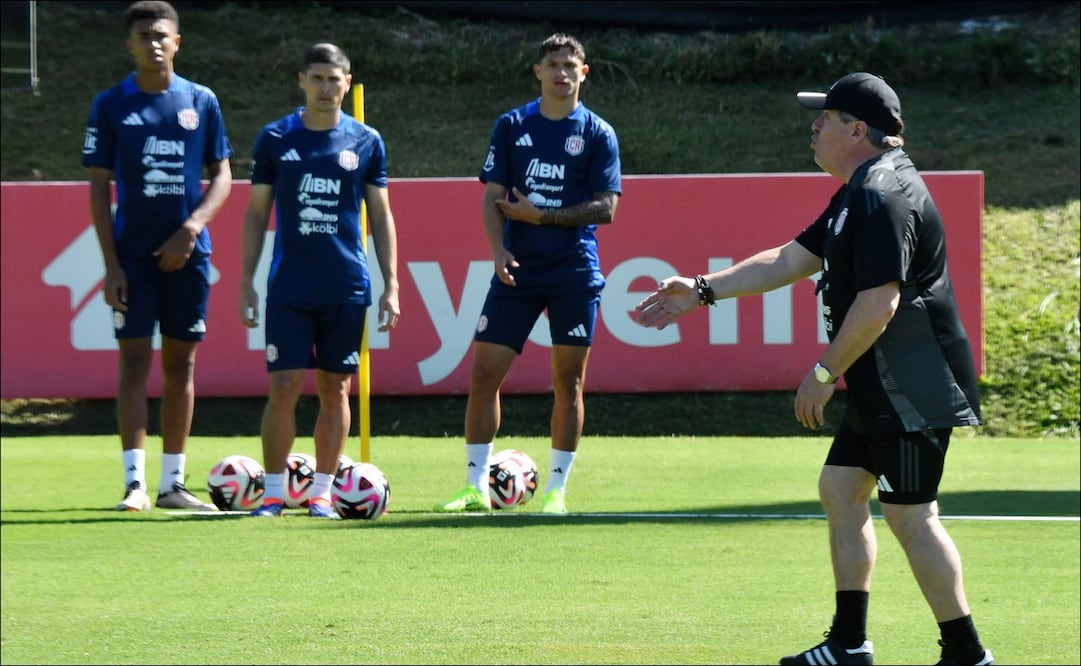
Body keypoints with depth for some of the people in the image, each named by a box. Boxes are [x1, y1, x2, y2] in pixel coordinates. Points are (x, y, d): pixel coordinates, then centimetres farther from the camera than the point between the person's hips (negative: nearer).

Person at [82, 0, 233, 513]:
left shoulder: (201, 102, 5)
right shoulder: (111, 105, 0)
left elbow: (222, 176, 7)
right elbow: (99, 187, 0)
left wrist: (191, 229, -10)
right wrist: (111, 264, -7)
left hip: (187, 254, 2)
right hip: (133, 254, -2)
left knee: (180, 365, 6)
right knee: (135, 361, -7)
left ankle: (173, 483, 13)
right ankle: (135, 483, -9)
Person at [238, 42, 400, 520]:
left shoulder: (366, 142, 6)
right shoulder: (275, 139, 4)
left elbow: (381, 215, 10)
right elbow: (256, 213, 9)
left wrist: (390, 284, 4)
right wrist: (246, 280, 3)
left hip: (347, 289, 1)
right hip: (289, 289, -1)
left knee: (336, 390, 4)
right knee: (284, 387, -7)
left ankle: (322, 493, 13)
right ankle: (273, 493, 1)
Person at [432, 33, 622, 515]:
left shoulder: (597, 134, 1)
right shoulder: (511, 127, 7)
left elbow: (606, 208, -5)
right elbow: (492, 198, 5)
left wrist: (541, 216, -11)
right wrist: (498, 248, -12)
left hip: (574, 275, -2)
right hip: (517, 271, 2)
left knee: (567, 382, 1)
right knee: (484, 374, -3)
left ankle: (556, 489, 9)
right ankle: (476, 487, 4)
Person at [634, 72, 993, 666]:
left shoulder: (883, 198, -19)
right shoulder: (860, 194, 16)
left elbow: (878, 305, -26)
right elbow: (788, 261, 24)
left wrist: (824, 374, -17)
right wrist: (702, 291, 22)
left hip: (911, 393, -11)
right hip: (879, 393, 11)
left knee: (909, 515, -9)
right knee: (840, 487, 14)